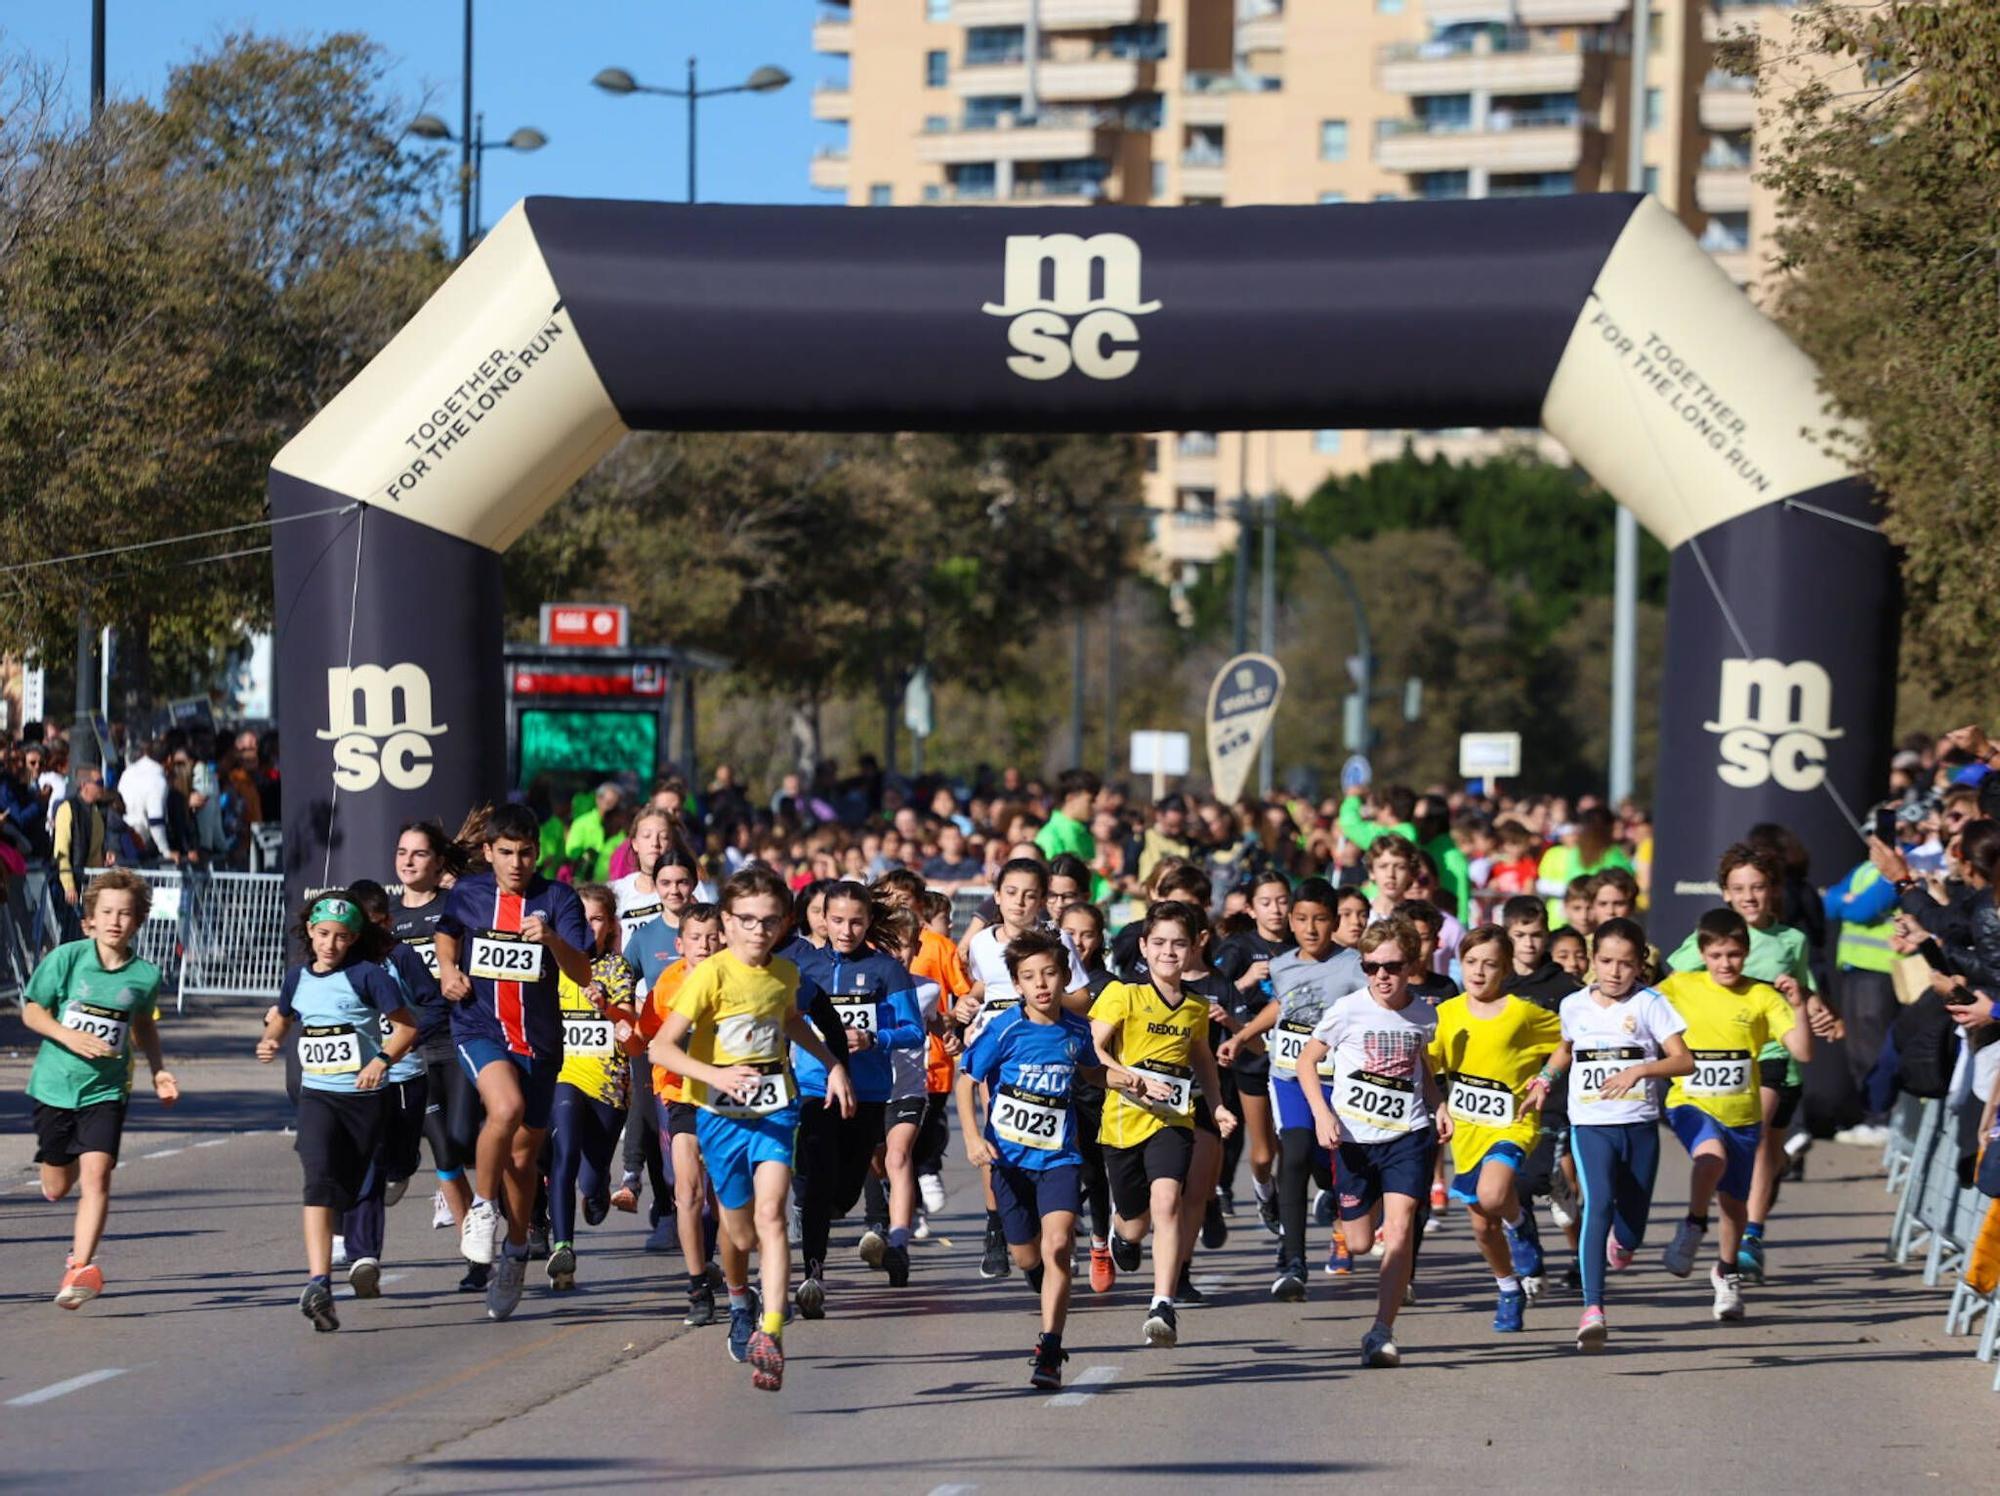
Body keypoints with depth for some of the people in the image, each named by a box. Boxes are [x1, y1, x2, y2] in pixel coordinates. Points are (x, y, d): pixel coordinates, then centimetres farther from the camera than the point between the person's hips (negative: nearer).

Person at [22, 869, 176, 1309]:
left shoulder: (145, 975, -2)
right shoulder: (66, 958, -8)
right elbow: (31, 1010, -3)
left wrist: (158, 1070, 8)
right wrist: (69, 1037, -19)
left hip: (106, 1090, 0)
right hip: (55, 1086, 0)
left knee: (96, 1174, -19)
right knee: (56, 1188, 13)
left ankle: (81, 1266, -20)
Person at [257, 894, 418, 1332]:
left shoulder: (367, 976, -6)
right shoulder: (298, 979, 7)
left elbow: (408, 1026, -4)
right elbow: (281, 1017, 26)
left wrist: (383, 1059, -21)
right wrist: (269, 1041, 4)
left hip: (365, 1097, -1)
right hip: (317, 1095, 1)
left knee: (348, 1191, 9)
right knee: (319, 1183, -20)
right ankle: (318, 1283, -31)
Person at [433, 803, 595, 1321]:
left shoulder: (558, 899, -6)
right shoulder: (467, 893, 0)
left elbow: (582, 973, -14)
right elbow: (447, 933, 23)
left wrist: (551, 938, -32)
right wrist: (448, 970, 4)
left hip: (538, 1039, 1)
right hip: (479, 1029, -1)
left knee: (525, 1152, 9)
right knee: (506, 1106, -30)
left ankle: (515, 1254, 28)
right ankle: (482, 1207, -10)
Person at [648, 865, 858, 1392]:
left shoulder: (785, 974, 2)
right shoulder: (710, 974, -14)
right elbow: (661, 1047, -22)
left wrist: (834, 1063, 19)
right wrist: (715, 1075, -35)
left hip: (775, 1110, 2)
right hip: (721, 1114, -2)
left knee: (770, 1214, -20)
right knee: (740, 1233, 11)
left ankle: (770, 1336, -27)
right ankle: (740, 1303, 46)